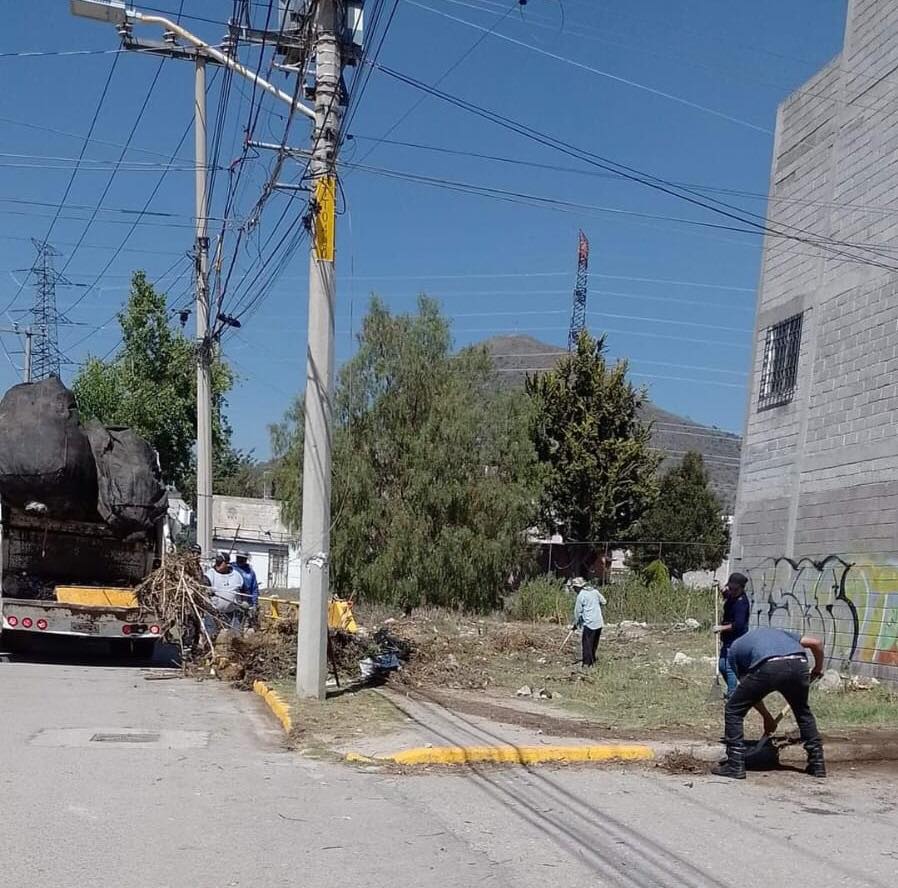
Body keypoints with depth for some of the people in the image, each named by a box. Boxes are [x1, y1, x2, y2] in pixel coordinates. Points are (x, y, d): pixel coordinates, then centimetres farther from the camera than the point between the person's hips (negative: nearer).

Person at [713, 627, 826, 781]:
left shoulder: (735, 648, 32)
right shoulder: (778, 632, 40)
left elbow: (750, 691, 33)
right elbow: (816, 643, 30)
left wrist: (767, 717, 43)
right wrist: (818, 668, 47)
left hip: (767, 668, -3)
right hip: (798, 664, 4)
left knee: (734, 710, 16)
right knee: (803, 712, 32)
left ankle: (735, 766, 13)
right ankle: (817, 764, 32)